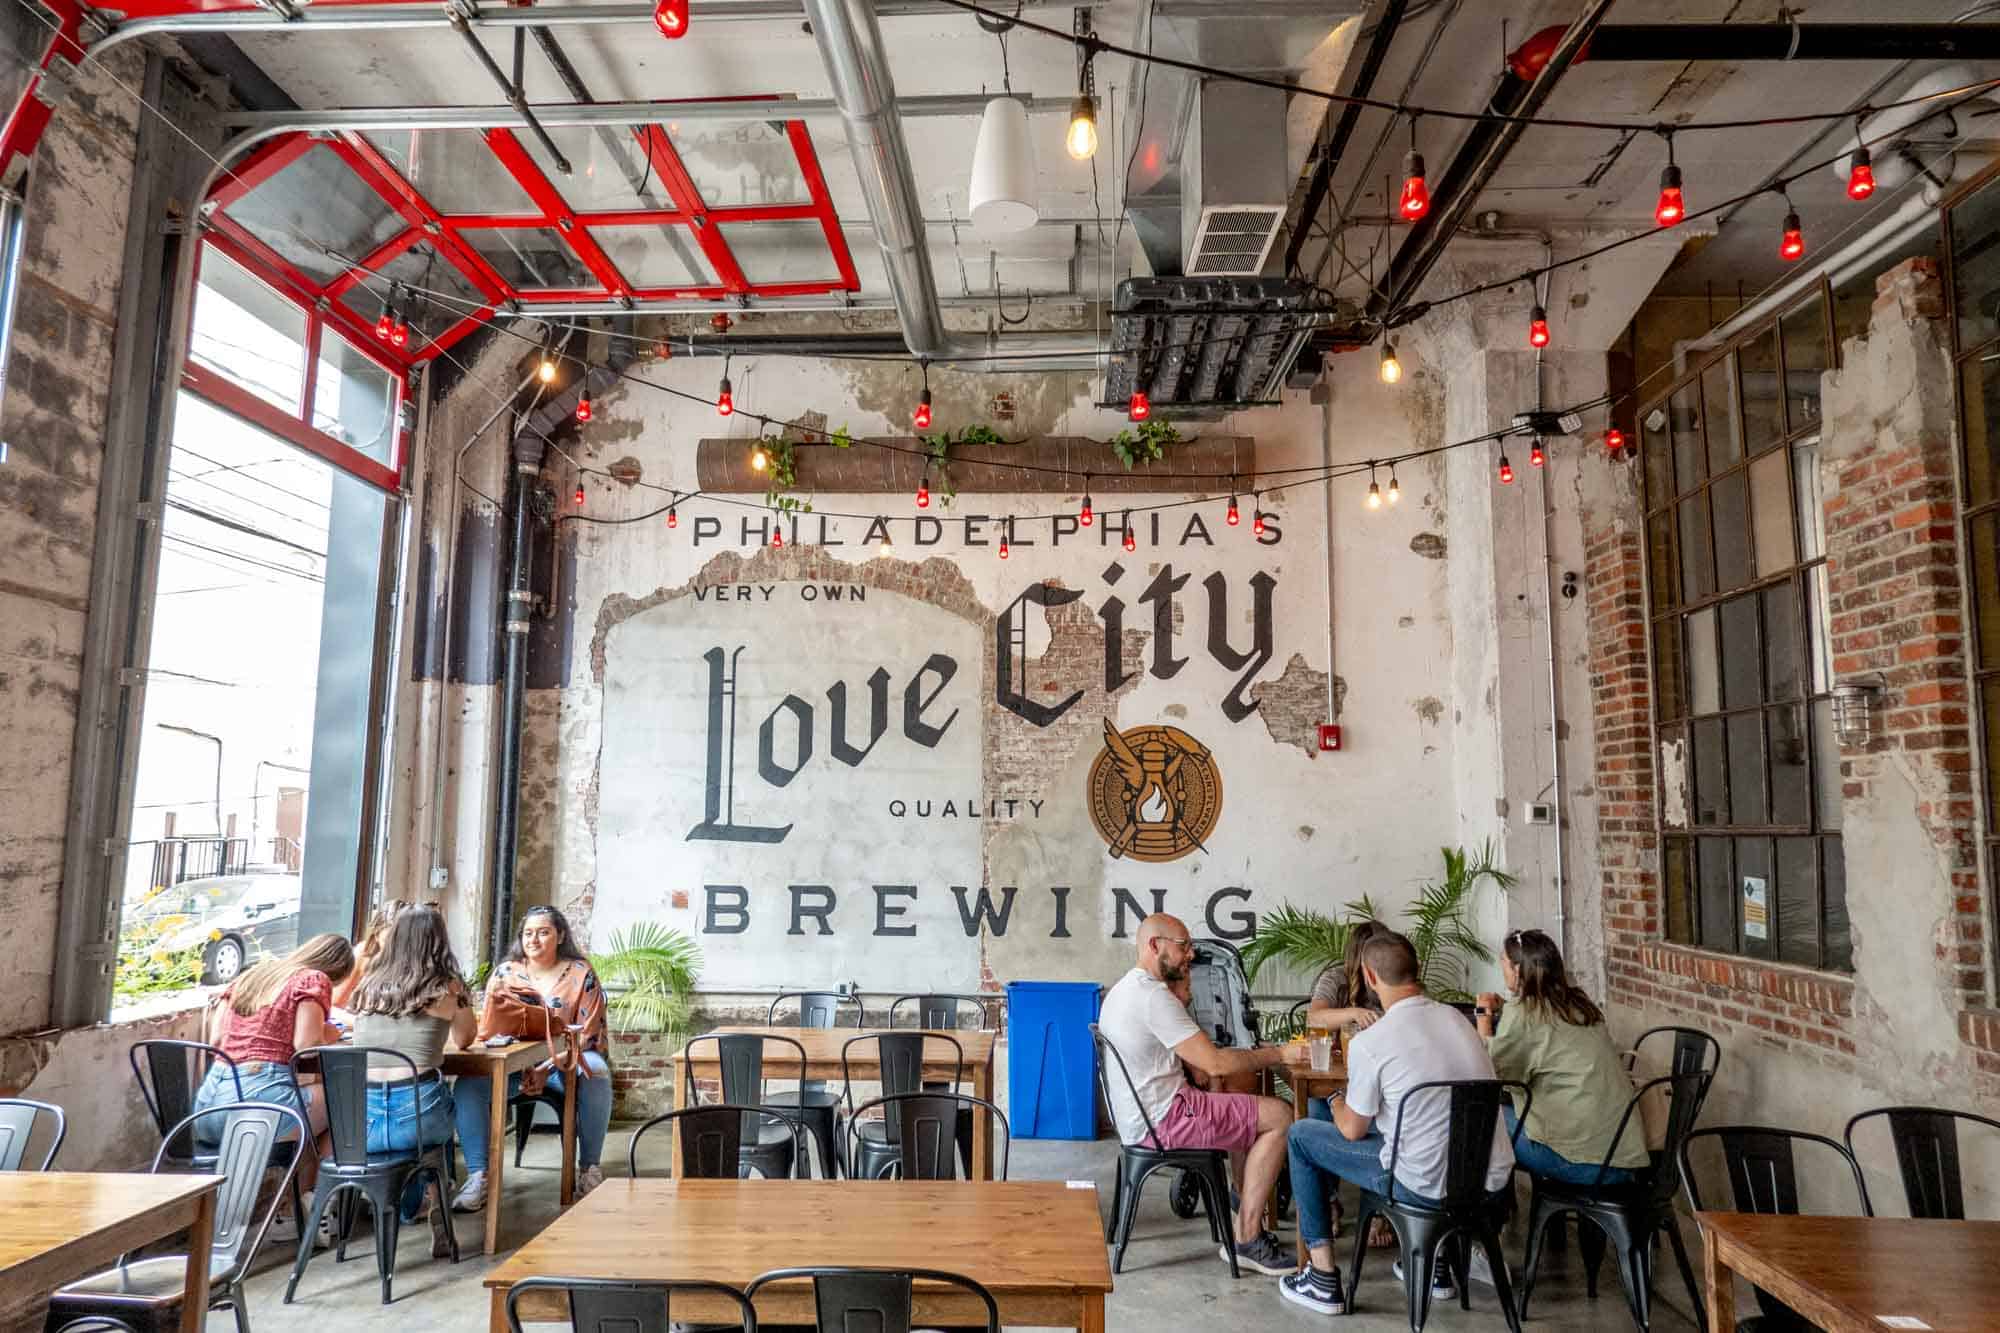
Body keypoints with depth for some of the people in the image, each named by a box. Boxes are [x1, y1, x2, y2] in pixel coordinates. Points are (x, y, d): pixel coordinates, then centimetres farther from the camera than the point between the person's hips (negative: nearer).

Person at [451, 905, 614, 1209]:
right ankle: (477, 1176, -26)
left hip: (563, 1063, -2)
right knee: (469, 1082, -28)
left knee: (596, 1072, -34)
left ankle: (590, 1168, -19)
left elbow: (587, 1034, -4)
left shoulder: (580, 974, -1)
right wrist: (522, 1070, -12)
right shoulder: (504, 972, 6)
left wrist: (547, 1069, -18)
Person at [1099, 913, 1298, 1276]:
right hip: (1163, 1123, -10)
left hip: (1139, 1118, 10)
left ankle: (1245, 1229, 18)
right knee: (1279, 1116, -6)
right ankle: (1247, 1240, 1)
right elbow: (1214, 1063, -21)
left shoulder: (1122, 990, 12)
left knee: (1248, 1110, 22)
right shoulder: (1153, 997, -21)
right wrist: (1277, 1053, -10)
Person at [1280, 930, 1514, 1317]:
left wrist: (1337, 1103, 19)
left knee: (1300, 1136, 11)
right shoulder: (1459, 1019, 3)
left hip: (1429, 1185, -6)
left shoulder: (1370, 1043, -17)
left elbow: (1352, 1130, -4)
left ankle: (1323, 1278, 15)